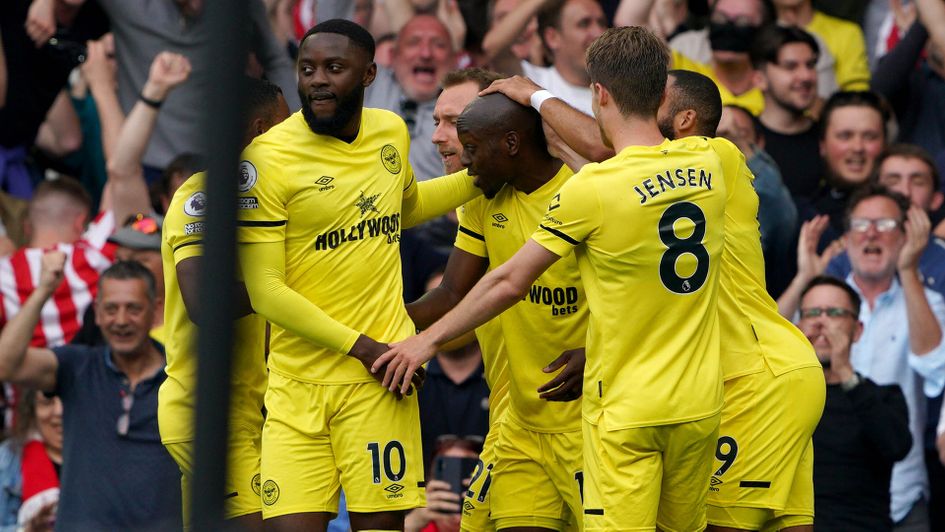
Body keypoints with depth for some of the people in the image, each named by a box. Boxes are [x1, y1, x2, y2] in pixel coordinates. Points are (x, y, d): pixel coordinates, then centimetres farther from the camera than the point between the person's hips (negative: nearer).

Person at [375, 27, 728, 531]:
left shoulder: (592, 189, -14)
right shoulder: (705, 162, 1)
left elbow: (510, 282, -6)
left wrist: (428, 339, 6)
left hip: (626, 409, -6)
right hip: (698, 401, 6)